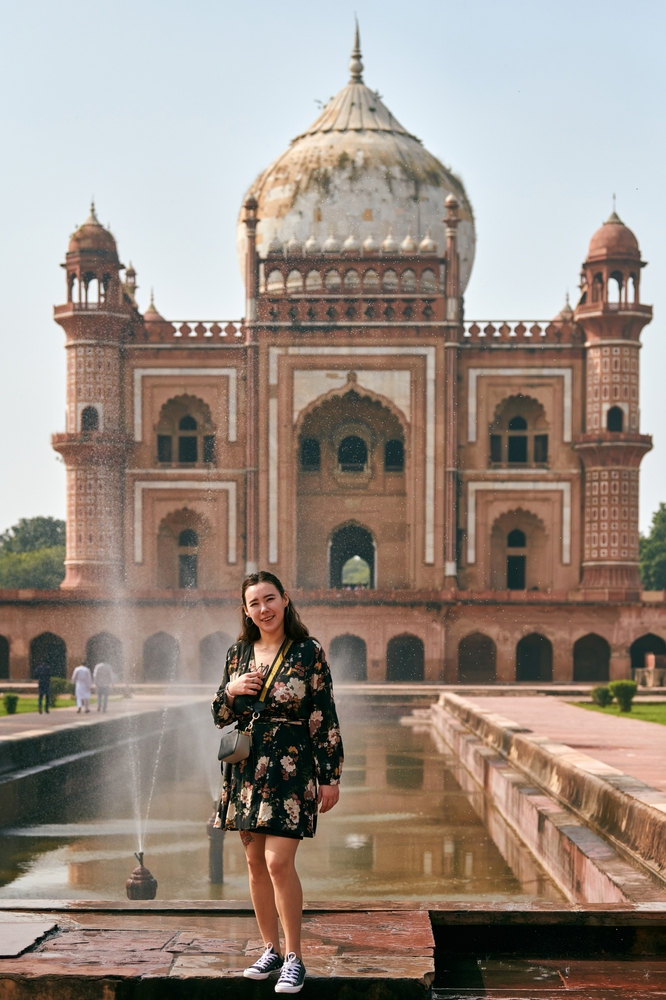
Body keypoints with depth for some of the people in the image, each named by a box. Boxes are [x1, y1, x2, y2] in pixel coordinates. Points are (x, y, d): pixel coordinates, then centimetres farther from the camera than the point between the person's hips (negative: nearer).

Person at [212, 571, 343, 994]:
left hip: (291, 767, -5)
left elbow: (326, 718, -6)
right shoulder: (239, 653, 8)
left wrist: (331, 776, -8)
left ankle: (294, 957, 0)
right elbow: (221, 718, 14)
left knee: (279, 861, -12)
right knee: (256, 862, 9)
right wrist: (230, 690, -8)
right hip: (247, 768, 5)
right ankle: (271, 949, 22)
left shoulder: (308, 652, -7)